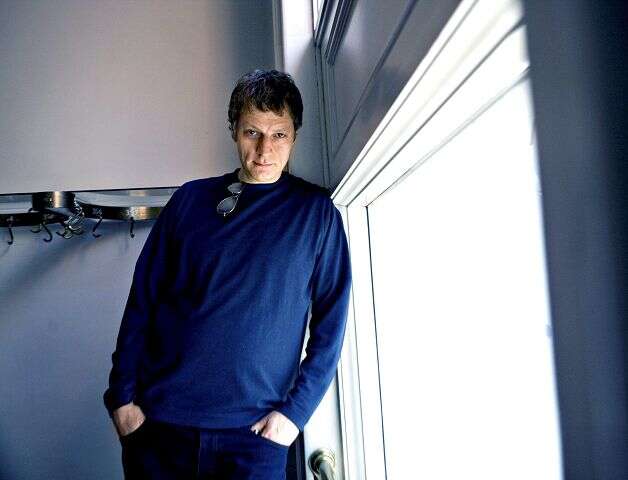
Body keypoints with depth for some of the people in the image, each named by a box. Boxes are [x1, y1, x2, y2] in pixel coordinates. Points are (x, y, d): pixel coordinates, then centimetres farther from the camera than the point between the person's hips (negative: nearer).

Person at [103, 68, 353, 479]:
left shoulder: (316, 212, -2)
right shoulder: (191, 198, 4)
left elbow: (330, 322, -2)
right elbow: (142, 298, 5)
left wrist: (295, 411, -7)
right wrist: (122, 396, 1)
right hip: (157, 419, 3)